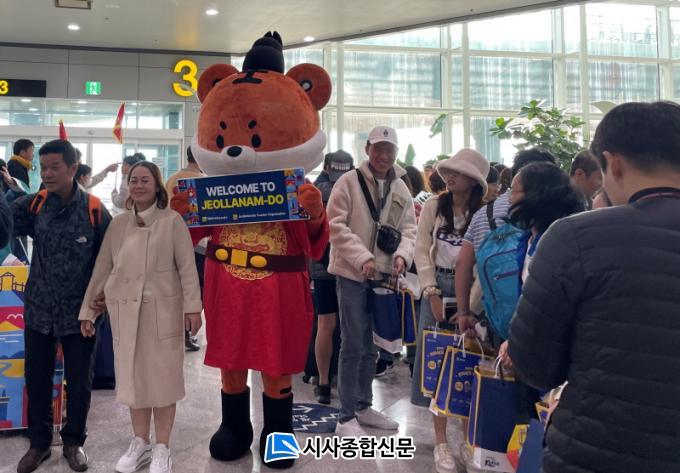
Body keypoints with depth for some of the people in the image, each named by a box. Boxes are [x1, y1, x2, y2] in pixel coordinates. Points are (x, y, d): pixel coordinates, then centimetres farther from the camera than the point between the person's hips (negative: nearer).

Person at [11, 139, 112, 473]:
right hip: (39, 309, 2)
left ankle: (74, 441, 31)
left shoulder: (94, 210, -9)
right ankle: (39, 442, 33)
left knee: (79, 381, 10)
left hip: (79, 311, -2)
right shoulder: (34, 204, -1)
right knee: (36, 378, 12)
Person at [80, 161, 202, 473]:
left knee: (162, 376, 3)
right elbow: (102, 269, 11)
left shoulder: (172, 221, -2)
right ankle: (140, 443, 27)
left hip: (163, 309, -4)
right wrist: (88, 309, 10)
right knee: (133, 375, 11)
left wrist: (192, 306, -12)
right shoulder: (118, 223, 10)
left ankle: (162, 448, 17)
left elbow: (187, 267, -6)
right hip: (125, 310, 4)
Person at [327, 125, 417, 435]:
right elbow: (336, 225, -11)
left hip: (383, 275, 6)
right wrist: (362, 258, -19)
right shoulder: (349, 181, -6)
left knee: (371, 344, 15)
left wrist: (402, 254, -10)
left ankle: (363, 407, 29)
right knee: (353, 345, -4)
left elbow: (409, 228, 11)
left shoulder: (400, 188, 10)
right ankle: (347, 417, 7)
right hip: (352, 273, -6)